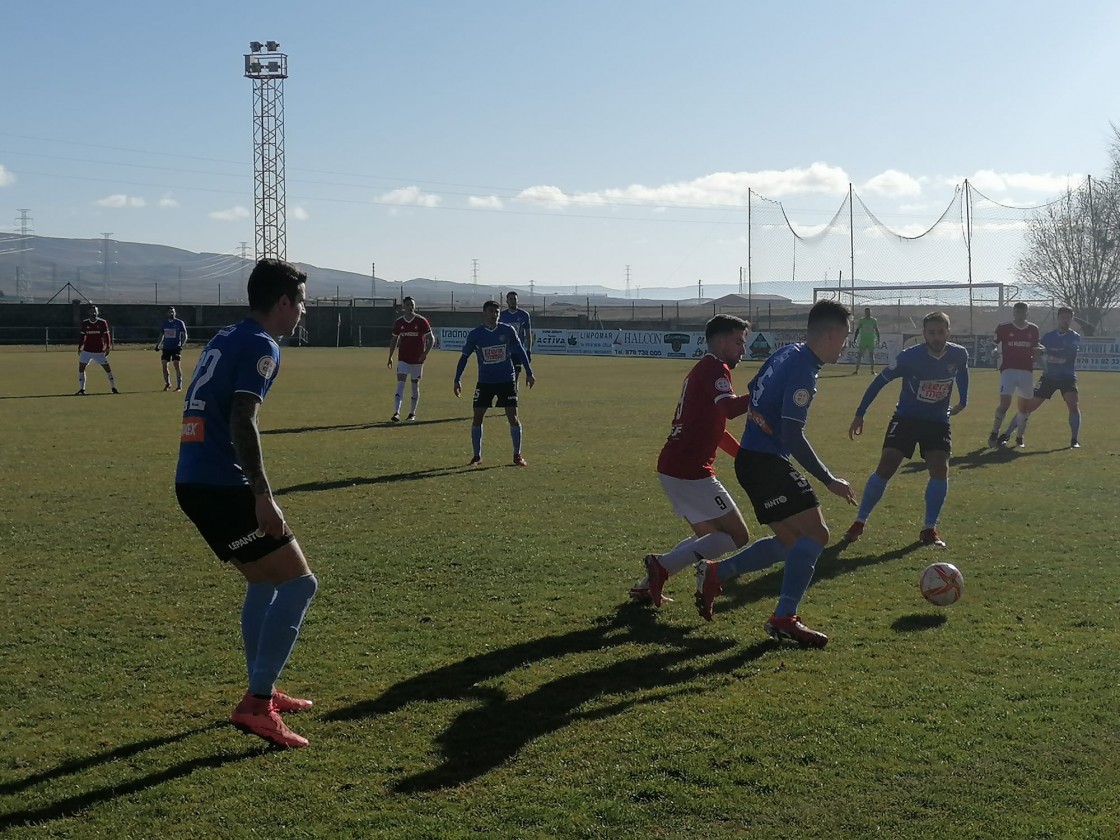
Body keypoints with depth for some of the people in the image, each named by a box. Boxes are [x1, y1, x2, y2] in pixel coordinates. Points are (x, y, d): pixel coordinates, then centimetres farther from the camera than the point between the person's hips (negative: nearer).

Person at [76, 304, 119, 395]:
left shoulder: (102, 322, -4)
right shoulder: (85, 323, 2)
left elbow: (107, 335, 0)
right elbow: (82, 335, 11)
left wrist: (108, 347, -5)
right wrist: (80, 347, 7)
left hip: (99, 351, -2)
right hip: (87, 350, 2)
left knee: (107, 368, 1)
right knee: (81, 368, -5)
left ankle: (113, 388, 13)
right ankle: (82, 389, 1)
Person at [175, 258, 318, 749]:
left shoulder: (225, 339, 19)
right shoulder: (260, 346, -9)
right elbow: (242, 423, -20)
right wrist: (263, 496, -22)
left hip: (194, 482, 10)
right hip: (221, 487, -10)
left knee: (265, 580, 23)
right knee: (298, 583, -4)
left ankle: (262, 692, 30)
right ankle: (256, 704, -6)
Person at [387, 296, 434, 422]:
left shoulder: (421, 321, -5)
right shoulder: (398, 322, 2)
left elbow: (431, 338, 0)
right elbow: (394, 339, 14)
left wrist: (425, 353, -13)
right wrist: (390, 357, 9)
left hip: (417, 359, -1)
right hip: (403, 359, 1)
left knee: (415, 385, 7)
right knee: (400, 384, -12)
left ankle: (412, 413, 20)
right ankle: (396, 413, -22)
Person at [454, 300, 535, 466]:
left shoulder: (507, 331, -4)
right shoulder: (475, 334, -5)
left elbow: (520, 351, 7)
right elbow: (464, 357, 3)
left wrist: (529, 373, 6)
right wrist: (457, 380, -3)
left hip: (507, 380, 0)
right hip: (484, 382, 0)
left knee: (512, 416, -4)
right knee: (477, 416, -4)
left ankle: (517, 455, 9)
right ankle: (477, 456, 9)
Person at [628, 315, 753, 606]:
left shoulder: (703, 369, 22)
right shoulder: (715, 368, -10)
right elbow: (729, 408, -29)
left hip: (673, 467, 10)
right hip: (691, 472, -10)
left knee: (708, 535, 22)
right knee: (738, 536, -3)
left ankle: (647, 585, 14)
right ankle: (663, 565, -12)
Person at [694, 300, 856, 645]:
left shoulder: (787, 353, 11)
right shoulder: (803, 370, -18)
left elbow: (753, 392, 23)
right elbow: (793, 437, -22)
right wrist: (830, 481, -17)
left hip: (752, 457, 10)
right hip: (766, 462, -10)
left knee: (791, 542, 14)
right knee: (815, 533, -11)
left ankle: (714, 574, 19)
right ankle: (784, 619, -8)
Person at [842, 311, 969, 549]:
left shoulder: (959, 355, -13)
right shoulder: (909, 357, -22)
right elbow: (880, 382, -10)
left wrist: (963, 400, 18)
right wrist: (859, 415, -9)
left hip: (938, 421, 2)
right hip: (906, 417, -2)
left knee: (940, 470, -14)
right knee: (885, 468, -11)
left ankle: (929, 529, -1)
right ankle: (859, 522, 2)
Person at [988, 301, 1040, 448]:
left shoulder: (1033, 330, 10)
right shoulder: (1003, 328, 0)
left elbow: (1035, 351, 20)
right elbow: (993, 346, 8)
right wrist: (994, 352, -10)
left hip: (1027, 371, 4)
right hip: (1008, 369, -4)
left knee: (1024, 405, 10)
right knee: (1004, 402, -18)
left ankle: (1019, 436, 26)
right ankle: (994, 435, -12)